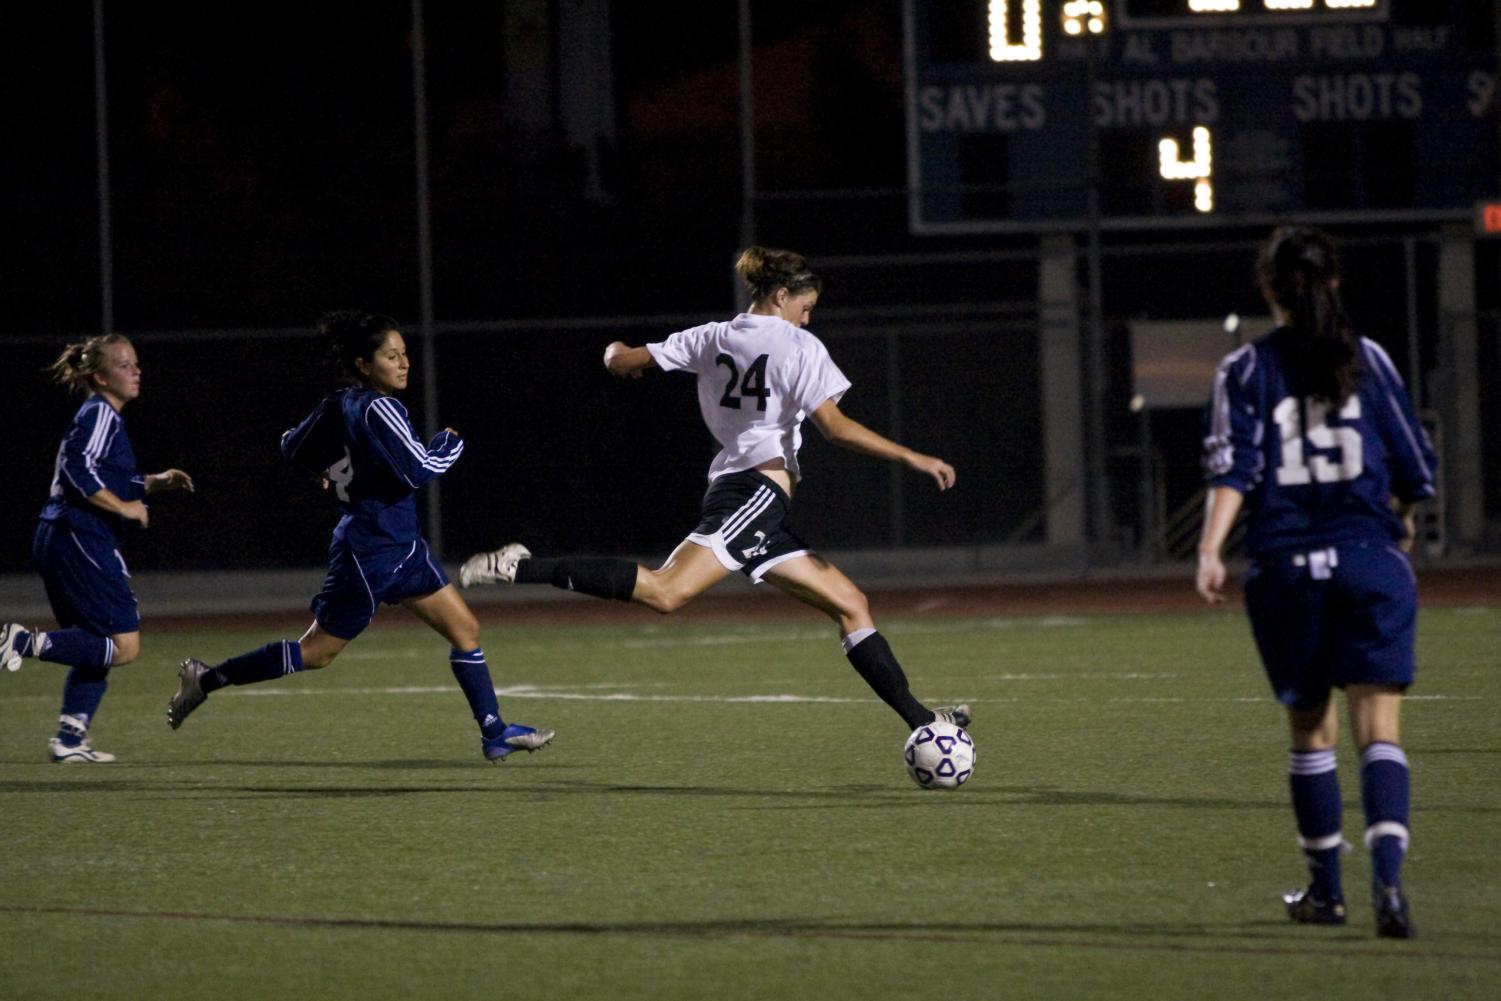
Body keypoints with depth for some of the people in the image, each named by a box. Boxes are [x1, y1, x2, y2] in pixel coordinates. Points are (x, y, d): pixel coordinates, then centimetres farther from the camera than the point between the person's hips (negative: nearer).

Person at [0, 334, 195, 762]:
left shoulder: (98, 416, 22)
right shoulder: (100, 414, -8)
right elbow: (79, 470, -22)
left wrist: (157, 483, 18)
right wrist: (124, 507, -15)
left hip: (57, 540, 10)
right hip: (81, 541, -10)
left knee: (96, 649, 16)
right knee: (124, 646, -11)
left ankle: (70, 738, 13)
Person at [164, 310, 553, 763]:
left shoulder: (336, 405, 6)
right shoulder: (377, 409, -21)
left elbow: (293, 447, 18)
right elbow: (420, 470, -26)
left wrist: (332, 472, 36)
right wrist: (451, 443, -7)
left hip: (399, 547, 10)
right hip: (373, 551, -10)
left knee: (464, 628, 9)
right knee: (317, 652, 0)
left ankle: (495, 733, 13)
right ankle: (206, 679, 11)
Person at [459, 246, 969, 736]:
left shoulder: (713, 337, 18)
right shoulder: (799, 346, -1)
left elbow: (623, 362, 17)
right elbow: (834, 426, -10)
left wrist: (618, 354, 42)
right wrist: (912, 458, -6)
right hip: (760, 488, -9)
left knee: (850, 604, 10)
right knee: (665, 591, -25)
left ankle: (921, 721, 8)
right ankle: (523, 569, -27)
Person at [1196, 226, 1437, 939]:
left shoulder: (1245, 371, 2)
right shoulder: (1367, 361, 5)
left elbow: (1232, 467, -10)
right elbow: (1415, 469, 8)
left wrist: (1210, 550, -16)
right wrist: (1401, 522, 27)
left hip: (1285, 566, 1)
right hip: (1368, 558, 0)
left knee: (1310, 726, 15)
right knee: (1379, 726, -6)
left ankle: (1325, 889, 23)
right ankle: (1387, 875, -26)